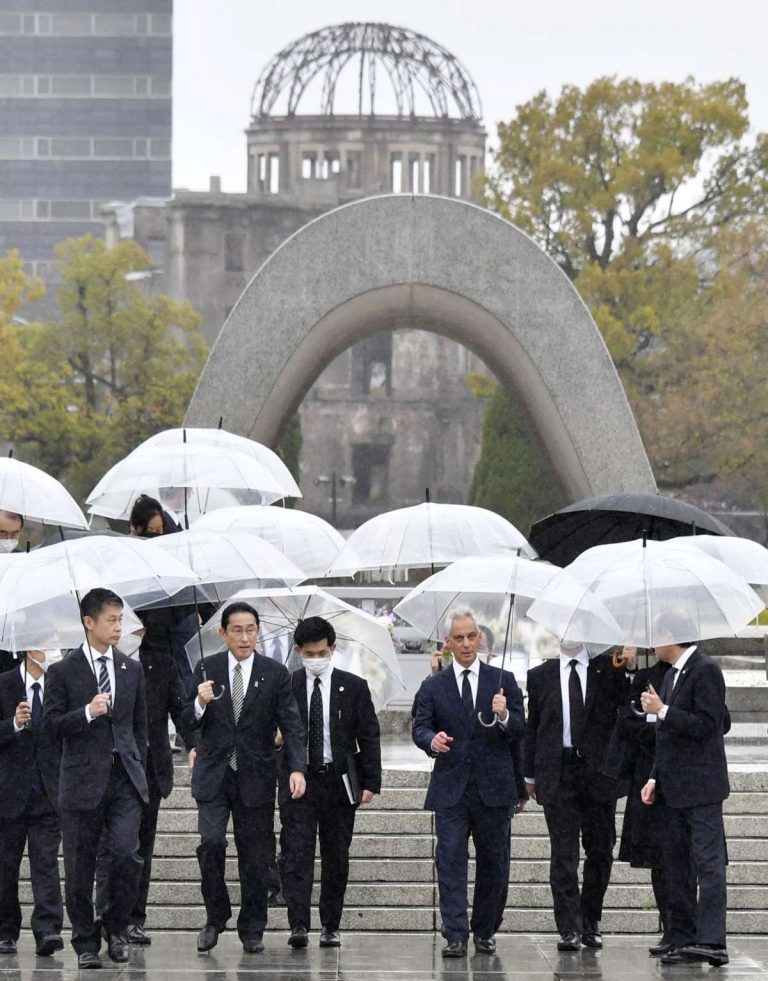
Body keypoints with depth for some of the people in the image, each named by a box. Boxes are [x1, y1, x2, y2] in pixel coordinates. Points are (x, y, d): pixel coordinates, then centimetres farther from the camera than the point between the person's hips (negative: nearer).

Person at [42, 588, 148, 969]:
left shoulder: (132, 670, 11)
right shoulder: (63, 672, 0)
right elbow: (51, 724, -5)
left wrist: (138, 765, 11)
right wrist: (87, 713, -19)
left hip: (125, 780, 2)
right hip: (83, 779, -2)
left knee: (127, 854, -13)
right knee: (79, 867, 3)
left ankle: (116, 927, 8)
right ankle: (86, 944, 14)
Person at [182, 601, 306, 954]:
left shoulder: (275, 674, 0)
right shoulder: (207, 669, 3)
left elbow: (291, 725, -2)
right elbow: (190, 723, 4)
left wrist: (297, 768, -16)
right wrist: (200, 703, -19)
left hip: (255, 776, 0)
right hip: (214, 774, 0)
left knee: (255, 855, 4)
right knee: (211, 842, -16)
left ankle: (252, 931, 16)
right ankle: (215, 916, 3)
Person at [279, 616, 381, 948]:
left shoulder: (353, 687, 4)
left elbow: (369, 737, 5)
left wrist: (371, 782, -1)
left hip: (339, 782, 1)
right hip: (298, 782, -1)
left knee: (336, 856, 5)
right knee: (297, 853, -10)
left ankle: (331, 927, 14)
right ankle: (298, 925, -15)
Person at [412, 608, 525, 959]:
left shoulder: (503, 682, 6)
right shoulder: (433, 687, 8)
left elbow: (519, 730, 1)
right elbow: (419, 728, 2)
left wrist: (504, 716, -21)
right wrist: (432, 740, -20)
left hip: (493, 786, 1)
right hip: (451, 788, 0)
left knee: (493, 863, 7)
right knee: (450, 861, -9)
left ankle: (485, 932, 20)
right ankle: (456, 936, -11)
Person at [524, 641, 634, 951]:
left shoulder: (609, 669, 5)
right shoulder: (540, 676, 9)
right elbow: (532, 727, 13)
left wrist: (630, 672, -16)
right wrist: (530, 774, 10)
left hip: (599, 771, 0)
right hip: (557, 773, 0)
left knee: (600, 850, 6)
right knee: (563, 853, -6)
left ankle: (590, 923, 20)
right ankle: (569, 929, -6)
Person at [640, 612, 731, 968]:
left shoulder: (706, 671, -11)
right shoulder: (671, 676, 17)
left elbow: (708, 726, -20)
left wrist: (663, 711, -17)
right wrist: (655, 778, 14)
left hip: (701, 786, -10)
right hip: (675, 790, 10)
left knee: (708, 862, -12)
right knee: (677, 868, 9)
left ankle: (712, 942, -17)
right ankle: (683, 941, 11)